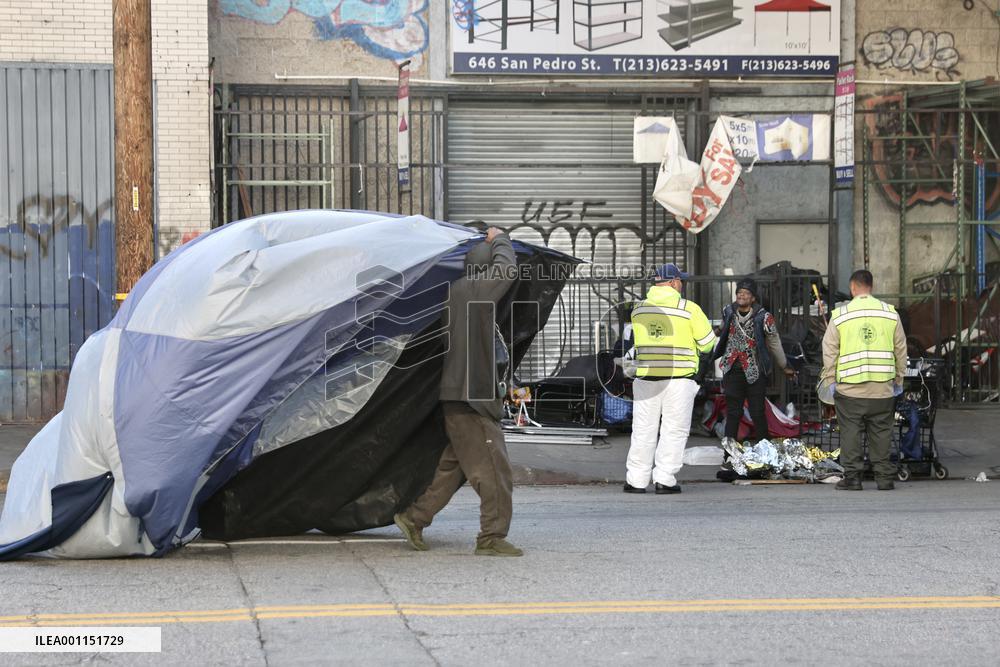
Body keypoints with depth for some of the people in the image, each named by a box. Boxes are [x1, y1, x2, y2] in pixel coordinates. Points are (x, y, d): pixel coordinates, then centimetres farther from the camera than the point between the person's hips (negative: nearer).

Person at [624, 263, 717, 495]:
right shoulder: (689, 309, -6)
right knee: (674, 431, 4)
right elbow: (708, 343, 0)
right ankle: (665, 479, 0)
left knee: (643, 431, 9)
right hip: (679, 379, -3)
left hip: (646, 377, 3)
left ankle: (636, 480, 9)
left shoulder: (638, 309, 6)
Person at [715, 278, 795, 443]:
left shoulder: (763, 317, -8)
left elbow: (774, 343, 2)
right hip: (732, 370, 3)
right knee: (733, 413, 6)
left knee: (758, 413, 1)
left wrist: (785, 367, 10)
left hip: (755, 372, -3)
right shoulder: (728, 313, 4)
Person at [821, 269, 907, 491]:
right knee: (881, 432, 8)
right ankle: (884, 477, 8)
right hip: (882, 387, 2)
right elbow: (901, 349, 10)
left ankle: (852, 477, 2)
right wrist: (899, 379, 19)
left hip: (850, 388, -2)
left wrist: (830, 380, 8)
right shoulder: (890, 313, 5)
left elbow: (830, 351, 0)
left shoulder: (840, 315, -1)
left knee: (851, 432, 4)